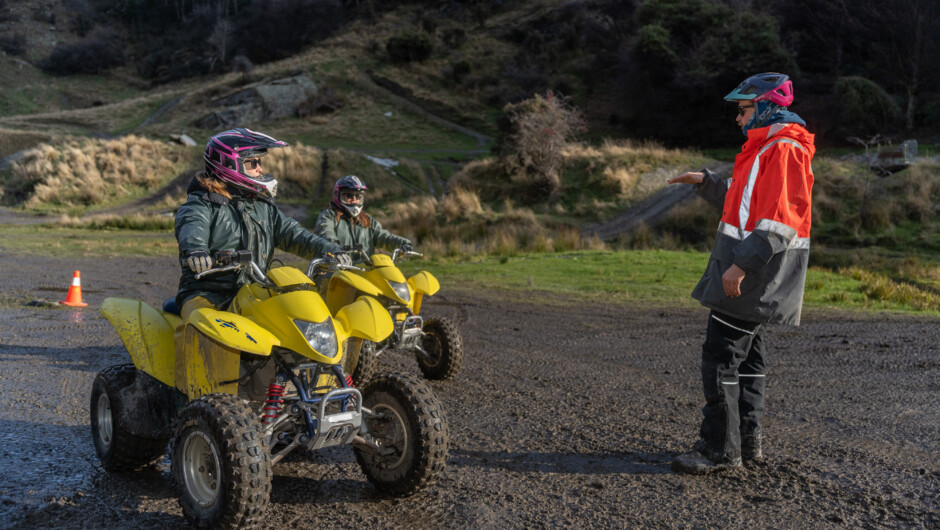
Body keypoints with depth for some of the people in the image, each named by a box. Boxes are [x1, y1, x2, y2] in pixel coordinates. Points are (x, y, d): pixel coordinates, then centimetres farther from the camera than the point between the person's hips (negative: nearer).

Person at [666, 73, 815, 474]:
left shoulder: (784, 151, -14)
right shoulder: (765, 148, 19)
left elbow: (779, 222, -24)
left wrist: (742, 264, -27)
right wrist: (705, 183, 22)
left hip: (753, 275, -11)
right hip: (752, 274, 11)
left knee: (721, 355, -10)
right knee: (747, 354, 15)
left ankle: (720, 448, -3)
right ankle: (747, 440, 24)